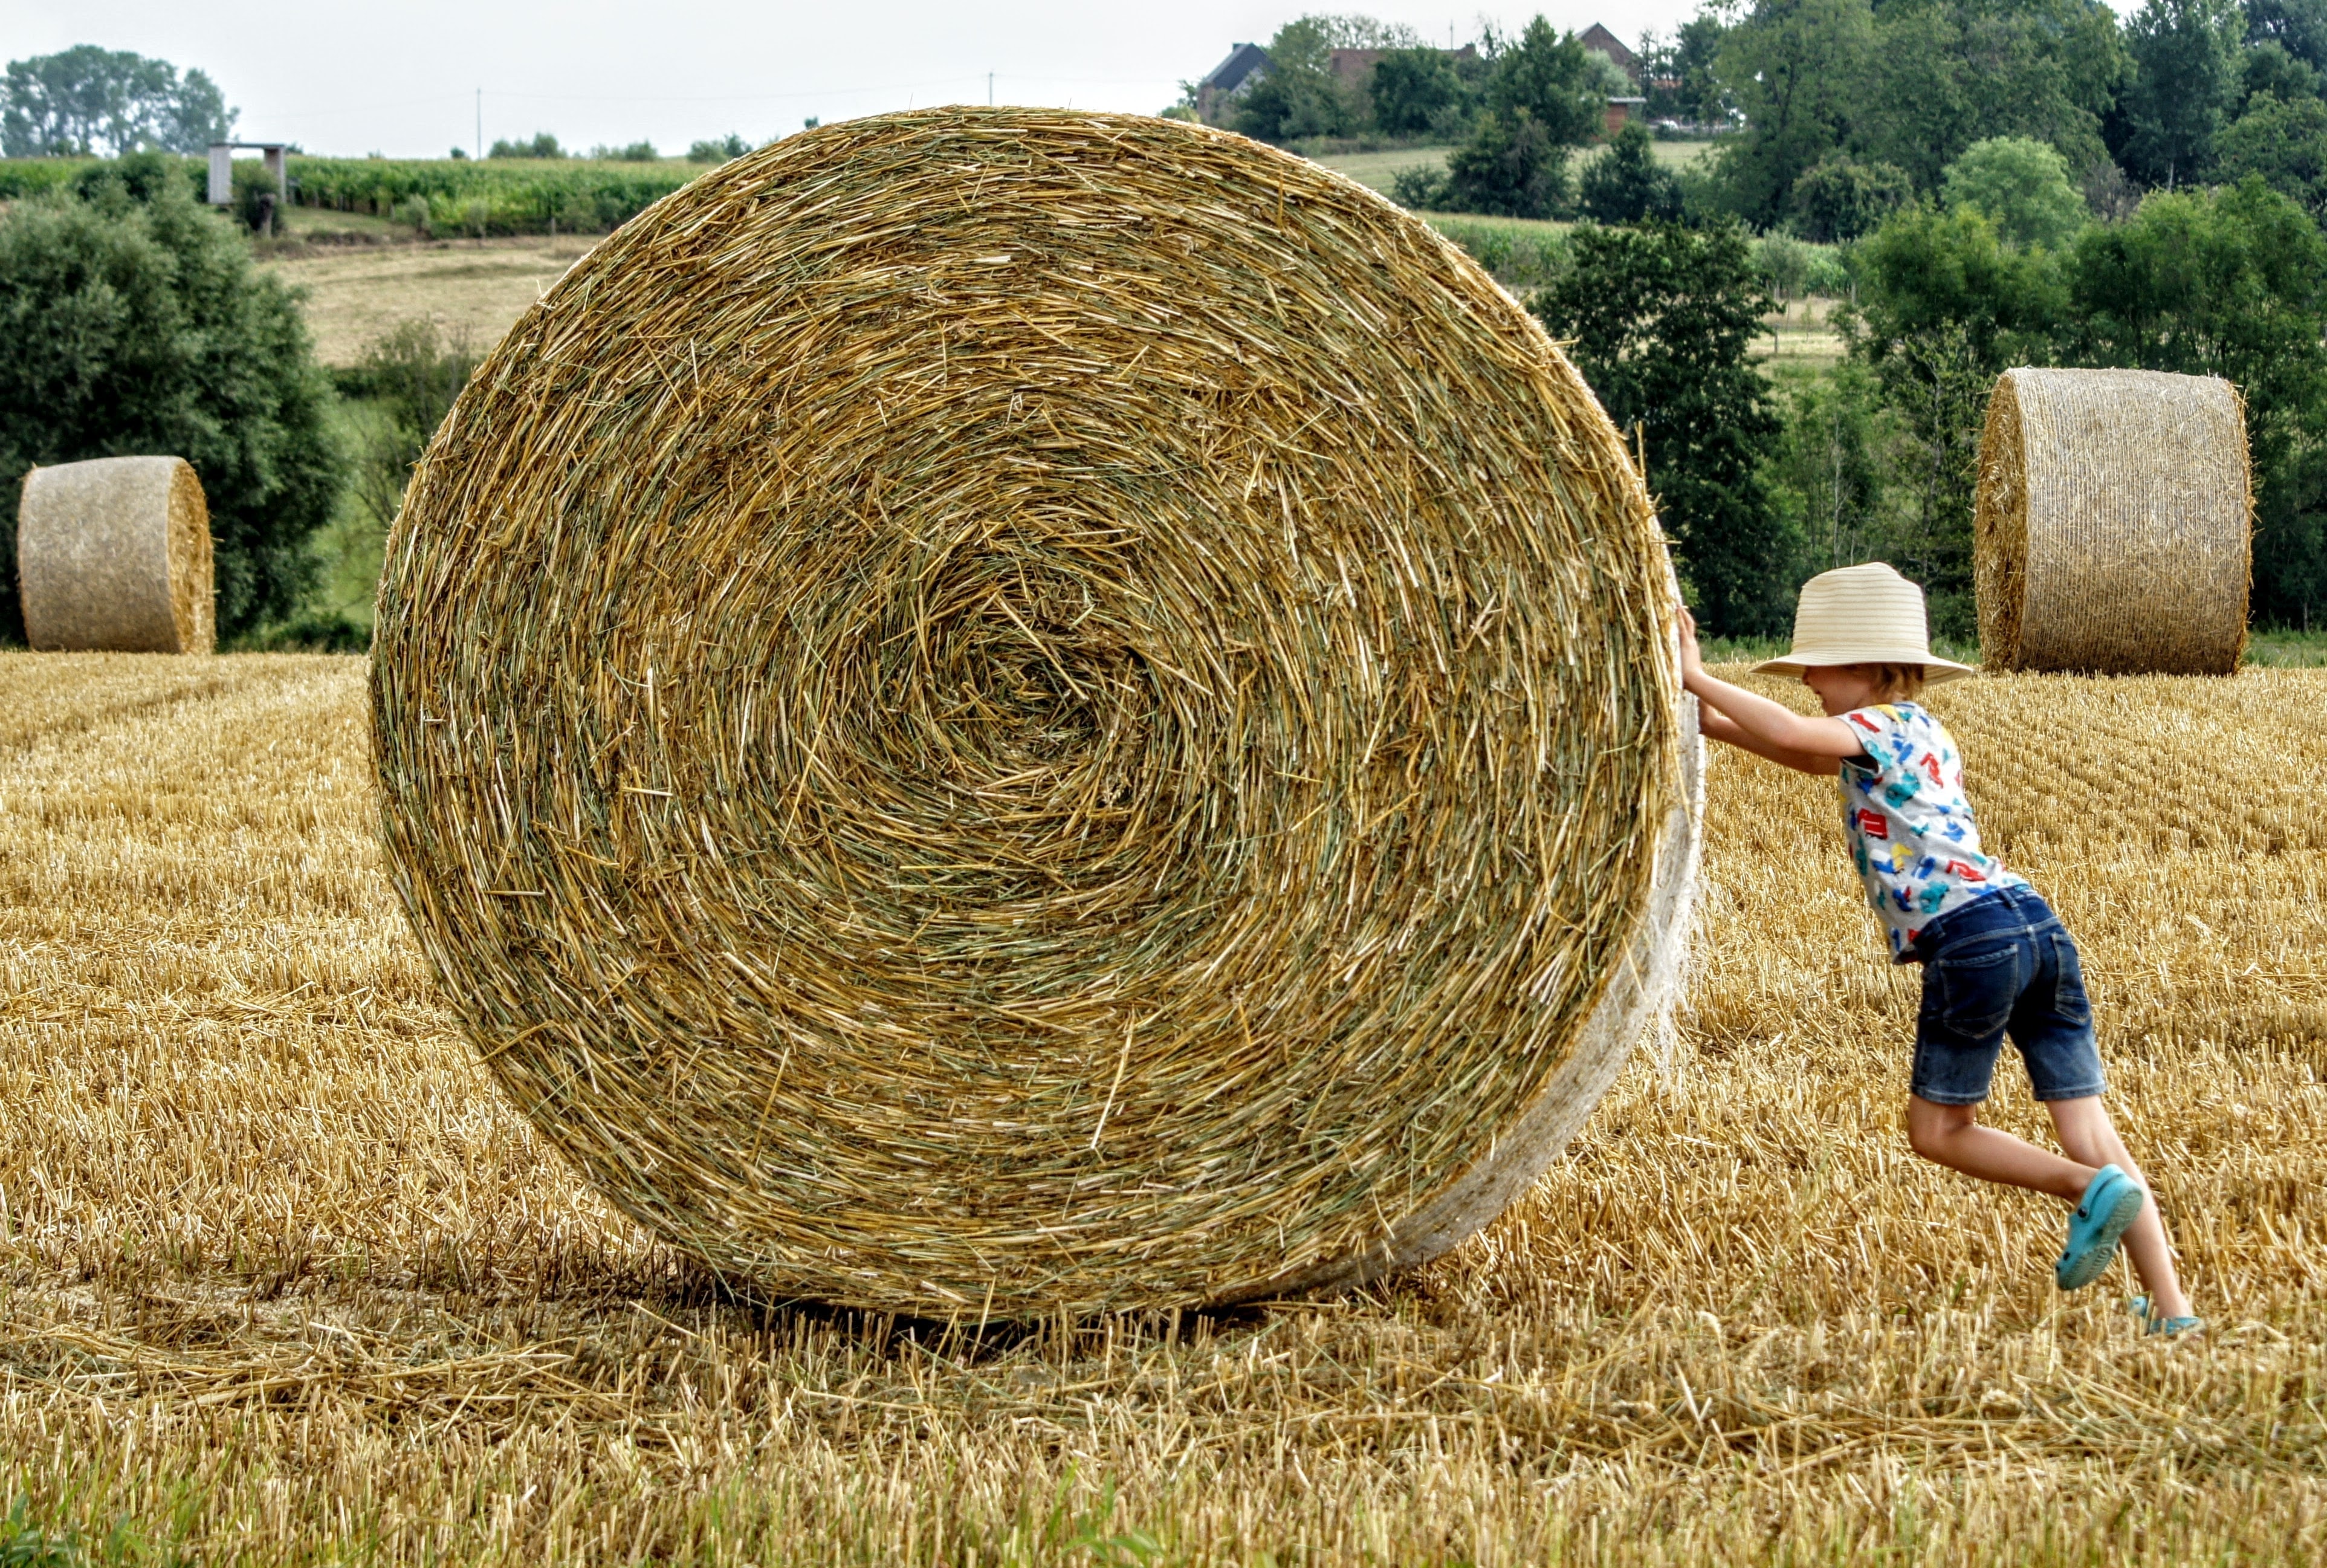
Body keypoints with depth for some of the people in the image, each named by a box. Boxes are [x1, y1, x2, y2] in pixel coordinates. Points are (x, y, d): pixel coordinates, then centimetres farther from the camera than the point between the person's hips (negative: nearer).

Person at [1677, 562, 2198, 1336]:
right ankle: (2171, 1307, -2)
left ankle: (2089, 1188, -11)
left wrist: (1696, 679, -10)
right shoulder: (1921, 730, 25)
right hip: (2040, 924, 8)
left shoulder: (1875, 729, 1)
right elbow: (1806, 755, 33)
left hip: (1970, 939, -8)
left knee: (1937, 1130, 8)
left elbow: (1788, 733, -19)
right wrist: (1708, 721, 27)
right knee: (2089, 1131, 4)